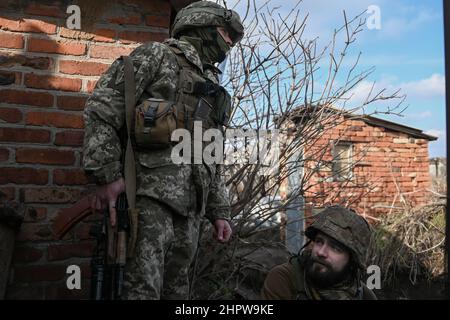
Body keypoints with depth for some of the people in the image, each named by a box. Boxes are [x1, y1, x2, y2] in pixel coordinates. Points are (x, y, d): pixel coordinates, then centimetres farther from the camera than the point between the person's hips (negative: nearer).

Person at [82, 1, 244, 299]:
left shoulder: (212, 90, 27)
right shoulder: (156, 56, 5)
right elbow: (102, 108, -6)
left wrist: (220, 211, 20)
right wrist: (108, 174, -15)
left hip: (190, 204, 7)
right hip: (150, 192, -7)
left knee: (177, 289, 9)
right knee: (143, 288, -14)